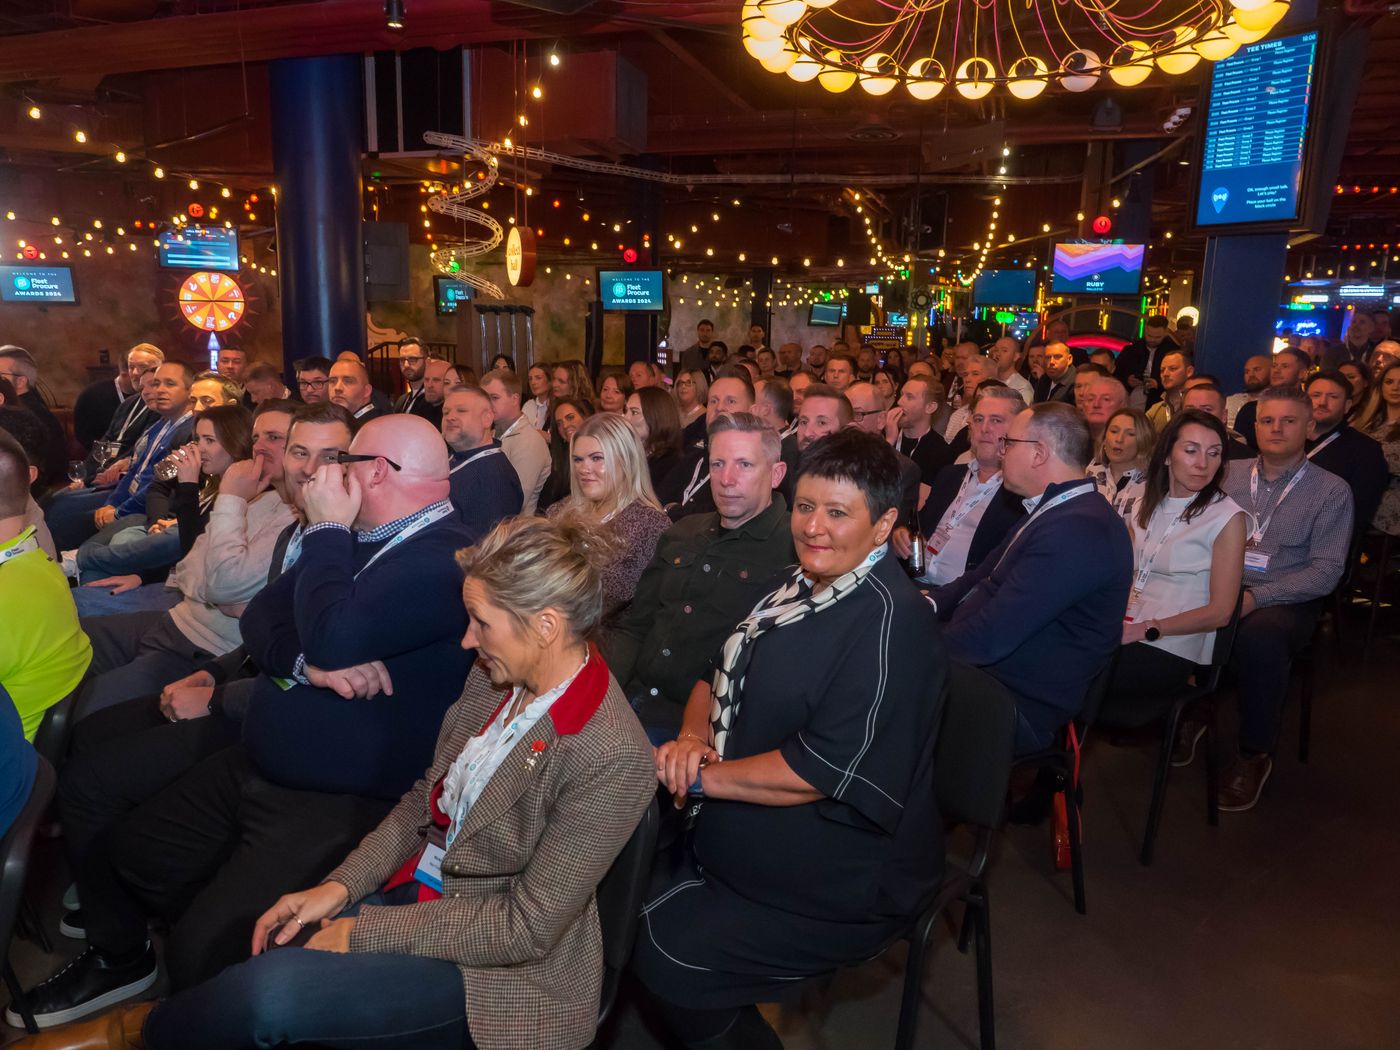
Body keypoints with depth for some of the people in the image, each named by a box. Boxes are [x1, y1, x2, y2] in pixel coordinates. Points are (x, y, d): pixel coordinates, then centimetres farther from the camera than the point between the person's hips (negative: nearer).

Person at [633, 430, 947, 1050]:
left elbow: (823, 771, -27)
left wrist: (702, 775, -19)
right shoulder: (802, 586, 5)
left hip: (838, 885, -8)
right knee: (635, 905, 8)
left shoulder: (890, 620, -23)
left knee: (668, 960, -14)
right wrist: (693, 736, -11)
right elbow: (719, 674, 10)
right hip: (753, 839, 9)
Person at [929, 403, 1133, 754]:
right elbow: (983, 579, 16)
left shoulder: (1078, 529, -24)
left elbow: (986, 640, -27)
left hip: (1017, 710, -9)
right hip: (983, 674, 9)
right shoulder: (1055, 511, 9)